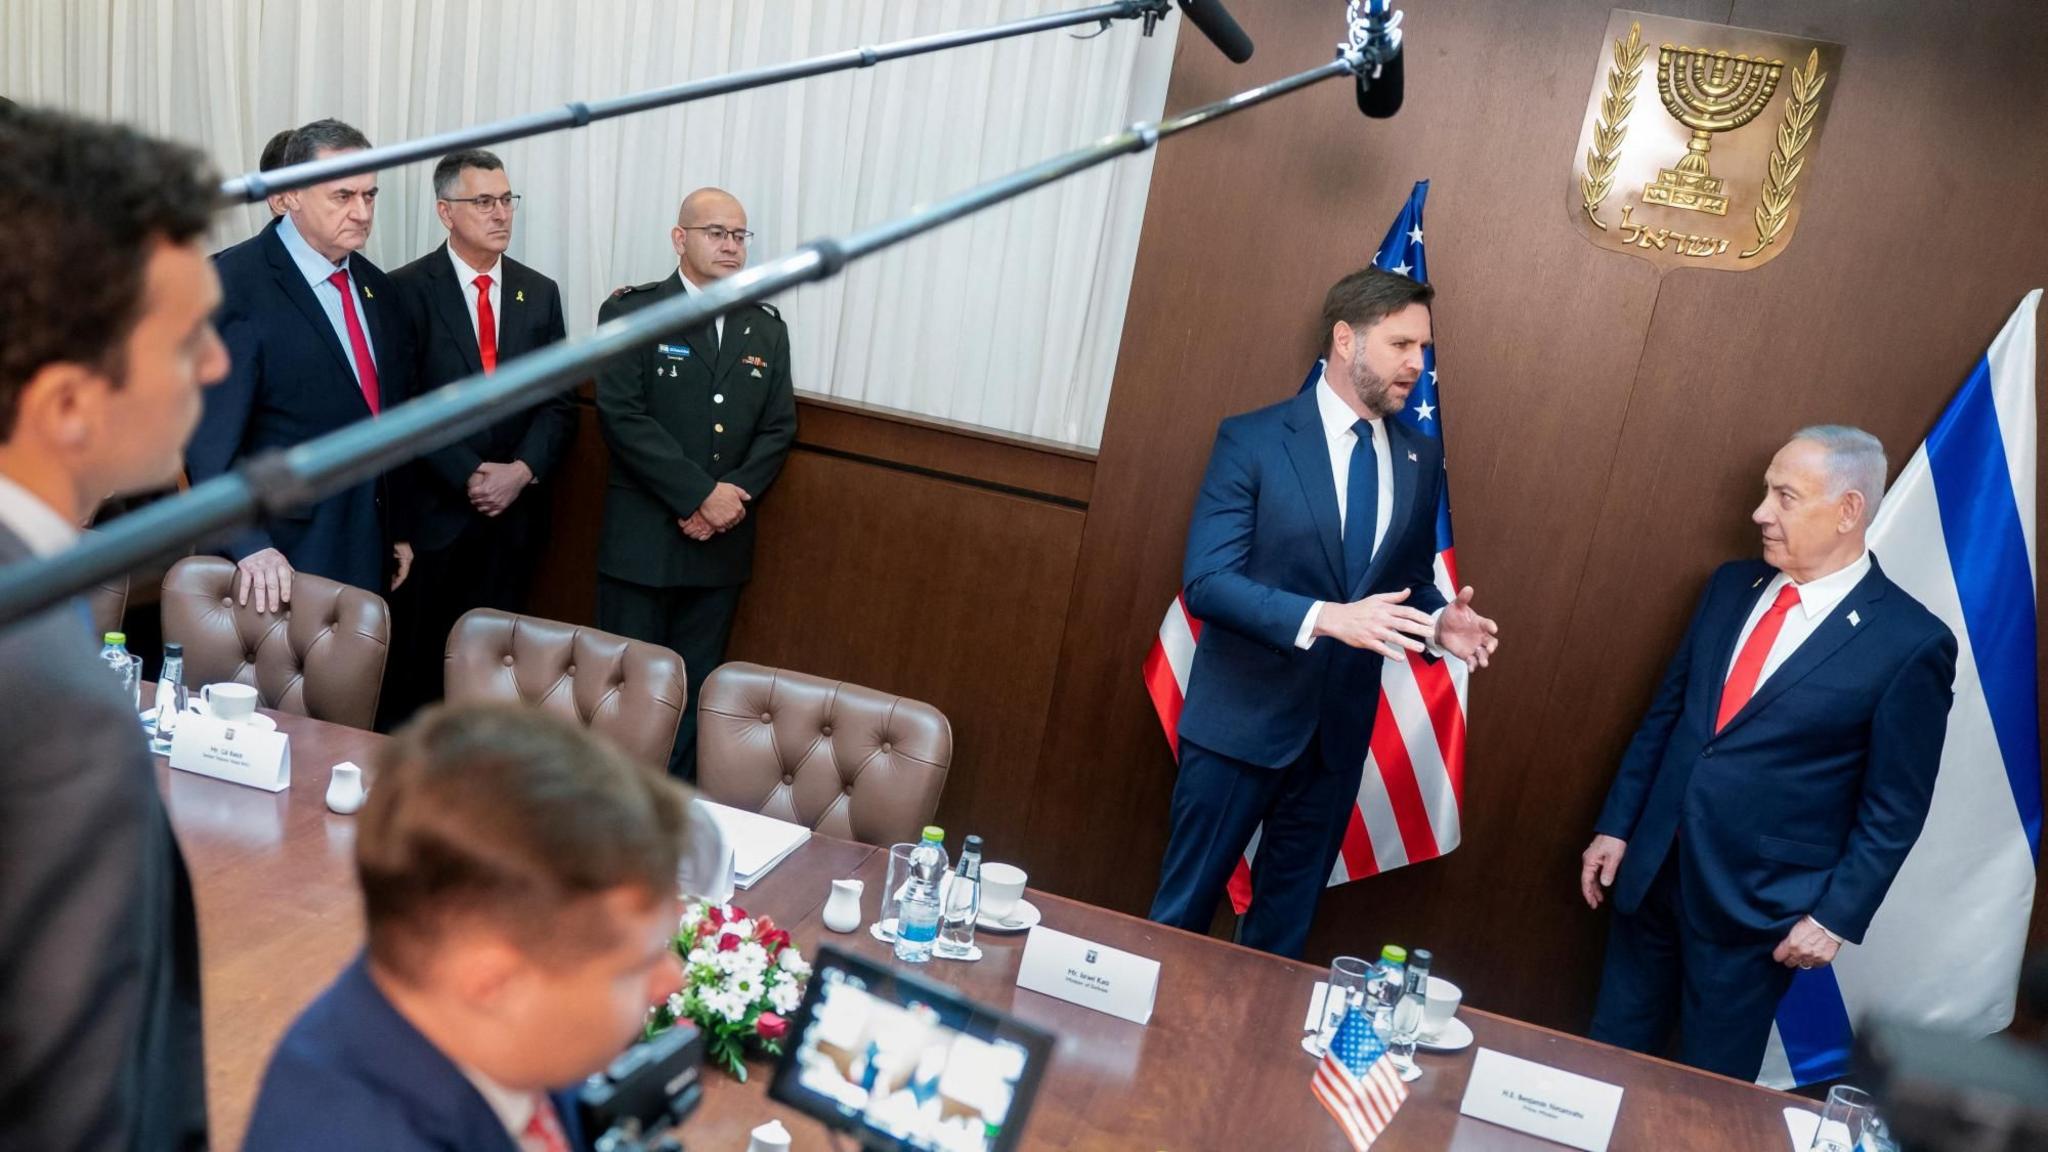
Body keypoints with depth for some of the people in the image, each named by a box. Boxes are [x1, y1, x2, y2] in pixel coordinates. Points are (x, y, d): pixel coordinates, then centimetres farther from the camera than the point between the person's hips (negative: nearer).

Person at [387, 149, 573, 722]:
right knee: (421, 655, 3)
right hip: (435, 508, -3)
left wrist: (522, 470, -8)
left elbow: (558, 402, 7)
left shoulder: (540, 293, 10)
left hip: (516, 508, 3)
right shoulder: (408, 289, -3)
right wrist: (467, 476, -14)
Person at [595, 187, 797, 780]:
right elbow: (622, 415, -13)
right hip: (642, 537, -3)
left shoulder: (766, 328, 10)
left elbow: (779, 427, 7)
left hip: (721, 542, 4)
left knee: (695, 687, 9)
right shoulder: (631, 312, -3)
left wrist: (732, 496, -9)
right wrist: (702, 494, -17)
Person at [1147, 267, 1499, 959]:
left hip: (1341, 726, 5)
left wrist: (1437, 620, -8)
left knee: (1286, 923, 17)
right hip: (1242, 717, -4)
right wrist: (1326, 617, -28)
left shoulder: (1421, 461, 7)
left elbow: (1410, 578, 16)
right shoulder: (1252, 439, -9)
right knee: (1183, 912, 7)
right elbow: (1206, 581, -16)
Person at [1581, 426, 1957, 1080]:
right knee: (1611, 1057, 17)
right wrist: (1615, 826, 7)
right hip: (1651, 871, 5)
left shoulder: (1911, 643, -13)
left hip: (1760, 903, -5)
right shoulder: (1732, 585, 3)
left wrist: (1837, 915, -10)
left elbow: (1895, 808, -8)